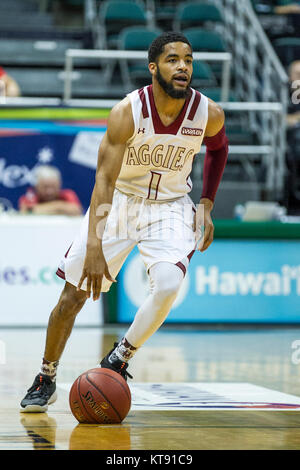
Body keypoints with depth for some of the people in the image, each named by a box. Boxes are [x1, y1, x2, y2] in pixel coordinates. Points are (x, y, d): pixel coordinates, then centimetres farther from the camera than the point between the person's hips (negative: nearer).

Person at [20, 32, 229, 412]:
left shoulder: (209, 114, -16)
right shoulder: (127, 113, -25)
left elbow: (218, 149, 10)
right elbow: (104, 180, -28)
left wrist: (206, 205, 1)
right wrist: (94, 247, -37)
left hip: (170, 206, 1)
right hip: (119, 200, -1)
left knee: (168, 286, -26)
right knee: (73, 293, -1)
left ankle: (117, 360, -3)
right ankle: (45, 380, 20)